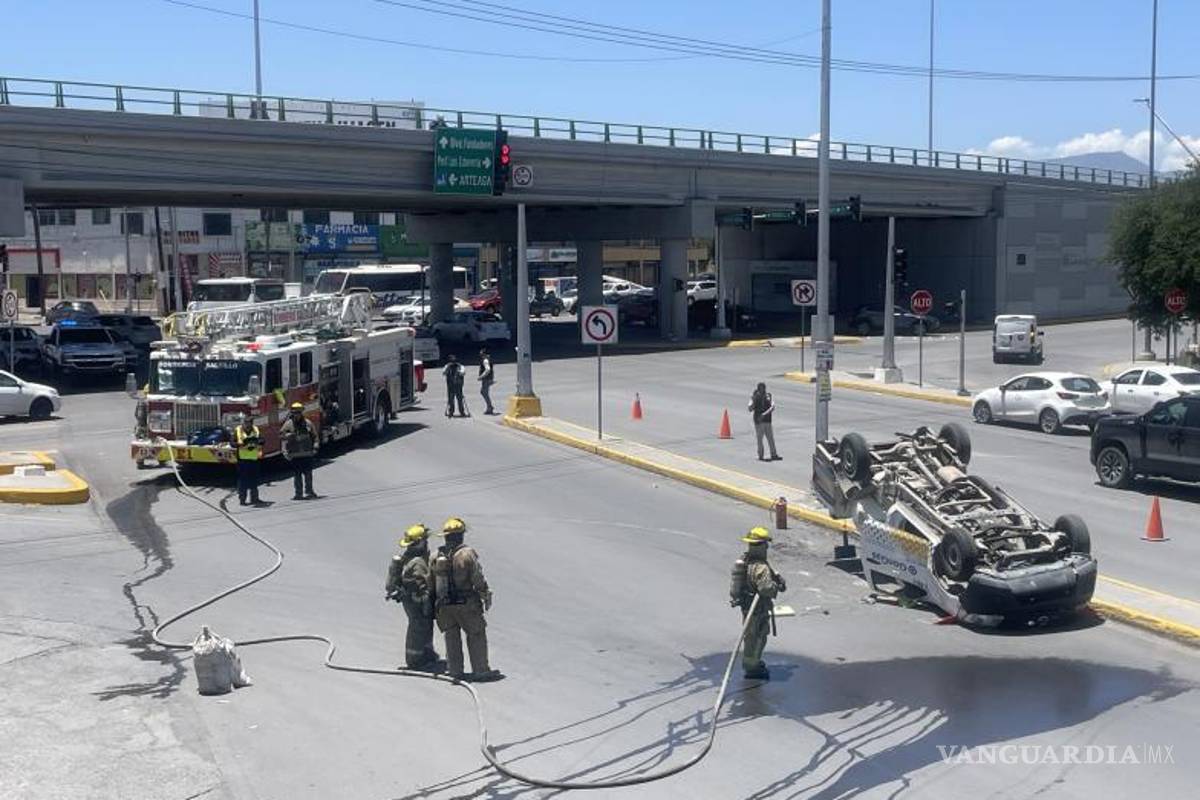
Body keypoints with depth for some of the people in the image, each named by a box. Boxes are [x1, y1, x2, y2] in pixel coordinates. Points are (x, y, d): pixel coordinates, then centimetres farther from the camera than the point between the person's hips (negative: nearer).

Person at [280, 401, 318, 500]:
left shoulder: (307, 423, 6)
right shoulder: (288, 424, 1)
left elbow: (314, 436, 12)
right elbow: (281, 435, -1)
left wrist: (315, 447, 3)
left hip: (307, 454, 1)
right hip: (294, 454, -1)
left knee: (308, 474, 1)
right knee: (297, 475, 3)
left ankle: (309, 491, 9)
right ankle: (298, 493, 8)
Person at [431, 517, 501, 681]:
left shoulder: (436, 556, 2)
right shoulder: (467, 554, -15)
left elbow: (433, 581, 11)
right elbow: (479, 579, -13)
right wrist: (486, 597, -3)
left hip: (445, 605, 5)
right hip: (466, 604, -5)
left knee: (452, 637, 14)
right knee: (476, 636, 6)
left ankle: (454, 671, 19)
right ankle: (481, 670, 9)